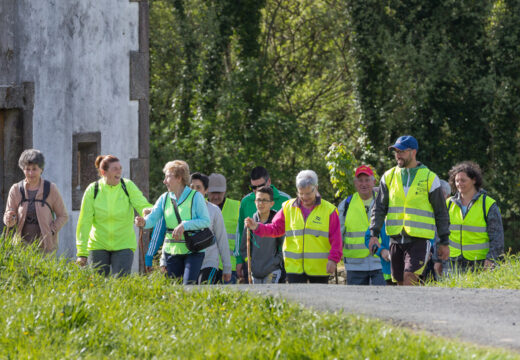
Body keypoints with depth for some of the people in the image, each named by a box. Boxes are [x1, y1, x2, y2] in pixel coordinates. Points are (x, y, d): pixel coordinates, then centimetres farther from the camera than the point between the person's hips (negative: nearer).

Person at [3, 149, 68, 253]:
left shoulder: (51, 189, -2)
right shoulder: (16, 190, 2)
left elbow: (63, 216, 5)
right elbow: (7, 219, 4)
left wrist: (51, 231, -9)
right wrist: (10, 219, -20)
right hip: (23, 245, 2)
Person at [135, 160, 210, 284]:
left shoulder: (195, 197, -5)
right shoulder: (164, 199, 8)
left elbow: (206, 221, -10)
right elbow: (152, 218, -3)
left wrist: (185, 225, -21)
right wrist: (143, 222, -26)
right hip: (172, 250, 5)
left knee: (188, 287, -16)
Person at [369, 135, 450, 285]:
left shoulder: (430, 178, 1)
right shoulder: (389, 177, 10)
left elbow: (441, 212, 5)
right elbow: (379, 208, 10)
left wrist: (444, 242, 3)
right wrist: (374, 234, -3)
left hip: (419, 240, -4)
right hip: (396, 238, 4)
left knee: (409, 278, -19)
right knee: (400, 282, 7)